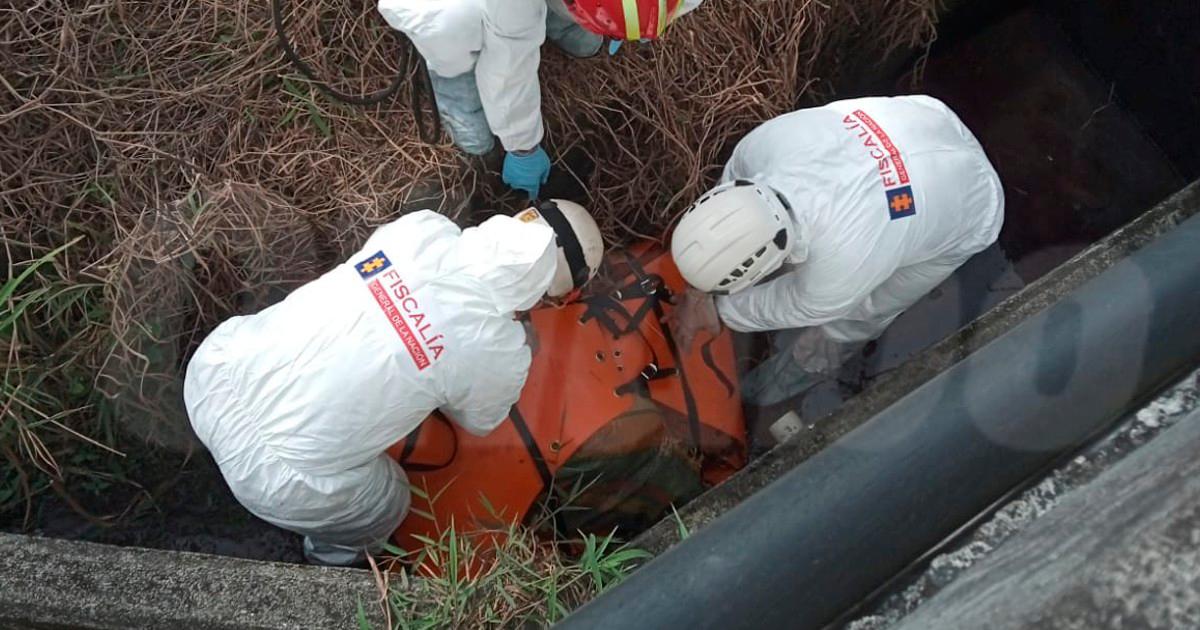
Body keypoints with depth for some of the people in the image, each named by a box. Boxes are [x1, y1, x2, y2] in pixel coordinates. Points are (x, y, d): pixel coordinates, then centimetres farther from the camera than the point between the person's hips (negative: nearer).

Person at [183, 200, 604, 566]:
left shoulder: (422, 226, -8)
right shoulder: (500, 354, -17)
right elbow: (477, 421, 6)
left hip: (213, 367, 5)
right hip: (271, 475, -5)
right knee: (387, 505, 26)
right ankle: (334, 565, 57)